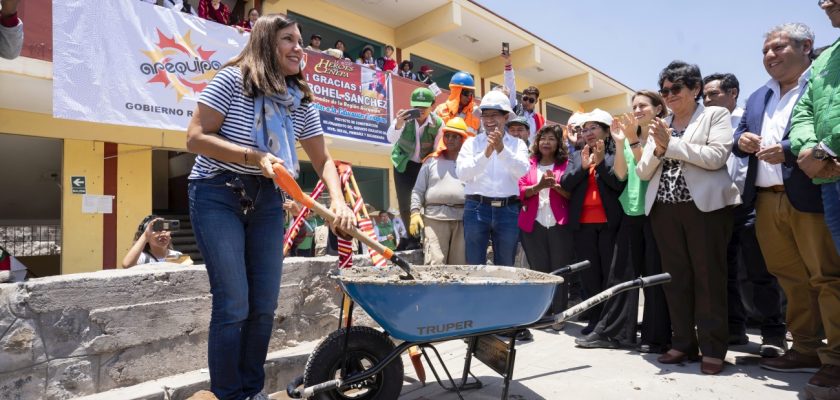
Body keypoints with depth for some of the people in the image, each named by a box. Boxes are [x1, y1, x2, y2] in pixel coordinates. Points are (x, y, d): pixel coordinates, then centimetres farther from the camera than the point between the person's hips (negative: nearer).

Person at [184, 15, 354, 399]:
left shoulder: (300, 100, 6)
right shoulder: (233, 79, -7)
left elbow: (323, 159, 6)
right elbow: (196, 137, -11)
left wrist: (338, 201, -11)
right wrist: (254, 157, -22)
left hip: (267, 199, 5)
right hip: (218, 195, -5)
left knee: (265, 305, 5)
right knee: (233, 304, -8)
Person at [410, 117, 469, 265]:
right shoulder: (432, 161, 14)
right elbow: (418, 190, 11)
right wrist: (415, 212, -1)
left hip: (463, 219, 1)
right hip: (434, 217, -1)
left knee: (460, 264, 4)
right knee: (434, 263, -9)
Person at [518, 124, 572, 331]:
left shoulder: (566, 164, 8)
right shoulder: (529, 164, 12)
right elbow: (521, 191, 1)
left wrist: (556, 186, -15)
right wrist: (539, 185, -16)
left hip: (559, 224, -1)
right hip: (534, 224, 1)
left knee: (559, 270, 0)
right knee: (539, 270, 4)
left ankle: (558, 315, 8)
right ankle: (542, 313, 13)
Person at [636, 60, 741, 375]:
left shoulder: (716, 115, 4)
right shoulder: (660, 125, 16)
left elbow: (716, 157, -12)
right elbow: (643, 172, 10)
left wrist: (671, 143, -11)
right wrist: (658, 149, -7)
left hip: (704, 206, -4)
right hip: (665, 209, 5)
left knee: (708, 276, 0)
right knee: (676, 277, 7)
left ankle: (713, 348, 9)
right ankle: (683, 343, 17)